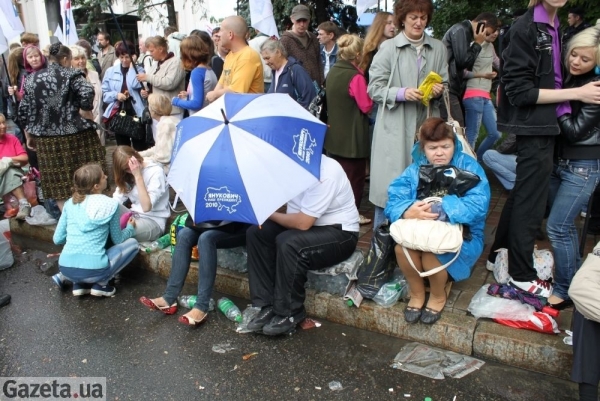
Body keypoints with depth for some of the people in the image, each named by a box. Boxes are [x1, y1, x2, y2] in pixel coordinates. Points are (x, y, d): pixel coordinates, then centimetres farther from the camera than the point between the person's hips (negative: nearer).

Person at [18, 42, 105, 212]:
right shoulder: (72, 75, -3)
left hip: (47, 139, 4)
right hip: (75, 135, -3)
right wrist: (86, 107, -4)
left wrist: (29, 136, 22)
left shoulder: (31, 79, 10)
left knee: (59, 183, 9)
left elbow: (24, 112, 12)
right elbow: (87, 94, -24)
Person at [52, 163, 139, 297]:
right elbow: (118, 240, 9)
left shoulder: (70, 203, 8)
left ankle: (79, 284, 17)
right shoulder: (111, 205, -3)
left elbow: (57, 239, 13)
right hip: (93, 270, -5)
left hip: (66, 268, 6)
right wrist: (131, 227, 29)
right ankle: (101, 284, 7)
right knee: (133, 243, 15)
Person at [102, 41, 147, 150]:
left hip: (136, 112, -2)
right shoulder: (110, 71, 8)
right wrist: (116, 95, -9)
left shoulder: (139, 70, 3)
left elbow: (136, 85, -13)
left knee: (140, 147, 0)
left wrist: (132, 67, -13)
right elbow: (104, 93, 7)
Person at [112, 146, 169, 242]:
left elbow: (146, 207, -24)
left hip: (154, 221, -6)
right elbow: (117, 199, -5)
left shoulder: (156, 171, -16)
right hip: (134, 216, 6)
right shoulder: (126, 174, 6)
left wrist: (138, 175, -27)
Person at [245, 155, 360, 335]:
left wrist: (270, 214, -13)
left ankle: (289, 313, -13)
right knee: (256, 233, -10)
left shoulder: (325, 173, -27)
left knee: (288, 243, -33)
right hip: (303, 223, 8)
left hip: (340, 234, -8)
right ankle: (268, 306, -8)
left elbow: (303, 223, -28)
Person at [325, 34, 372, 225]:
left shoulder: (332, 72, 5)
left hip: (335, 134, 8)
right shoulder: (355, 77, -19)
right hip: (353, 136, -7)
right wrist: (369, 93, 2)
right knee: (355, 176, 6)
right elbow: (366, 106, -13)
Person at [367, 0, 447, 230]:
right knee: (389, 187, 0)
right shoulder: (388, 48, 0)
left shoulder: (438, 48, 10)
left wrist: (439, 90, -7)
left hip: (427, 127, 4)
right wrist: (402, 93, -17)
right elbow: (374, 88, -3)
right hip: (395, 129, -3)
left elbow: (445, 85, 15)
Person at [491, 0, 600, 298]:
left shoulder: (554, 28, 12)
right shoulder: (526, 28, -14)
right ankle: (521, 274, 15)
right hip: (534, 128, -9)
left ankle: (500, 254, 31)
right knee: (531, 202, 1)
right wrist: (576, 93, -15)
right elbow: (519, 91, -17)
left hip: (545, 126, 9)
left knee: (523, 195, 16)